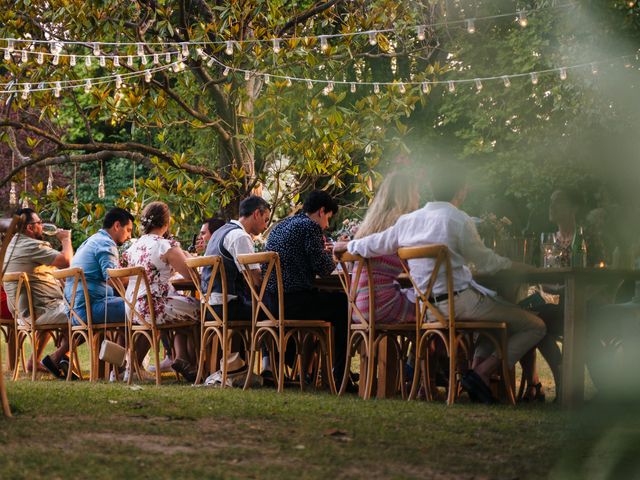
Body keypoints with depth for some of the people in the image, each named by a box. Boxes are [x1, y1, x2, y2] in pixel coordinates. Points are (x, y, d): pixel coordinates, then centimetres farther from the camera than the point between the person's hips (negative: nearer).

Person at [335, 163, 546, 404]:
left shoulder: (409, 220, 9)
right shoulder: (458, 219, -11)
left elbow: (374, 245, 18)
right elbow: (485, 261, -5)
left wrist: (348, 246, 37)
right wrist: (516, 265, 11)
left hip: (427, 307, 8)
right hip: (458, 300, -8)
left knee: (500, 308, 31)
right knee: (534, 327, -5)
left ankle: (478, 367, 15)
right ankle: (480, 374, -11)